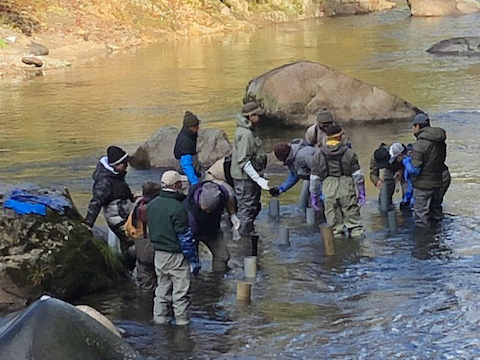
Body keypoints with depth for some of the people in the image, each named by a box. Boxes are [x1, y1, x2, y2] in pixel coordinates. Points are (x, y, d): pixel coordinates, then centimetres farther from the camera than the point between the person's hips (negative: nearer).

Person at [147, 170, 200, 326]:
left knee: (162, 288, 17)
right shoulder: (177, 208, -21)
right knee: (181, 291, 2)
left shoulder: (152, 204, 3)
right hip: (176, 255, -7)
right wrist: (194, 260, -11)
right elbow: (185, 237, -18)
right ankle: (182, 321, 7)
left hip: (158, 254, 7)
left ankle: (160, 317, 21)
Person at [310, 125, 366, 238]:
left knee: (334, 223, 7)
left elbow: (315, 178, 6)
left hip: (329, 191, 1)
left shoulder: (318, 155, 5)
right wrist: (362, 193, 6)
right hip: (347, 190, -1)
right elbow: (358, 175, 0)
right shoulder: (349, 153, 0)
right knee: (353, 219, 5)